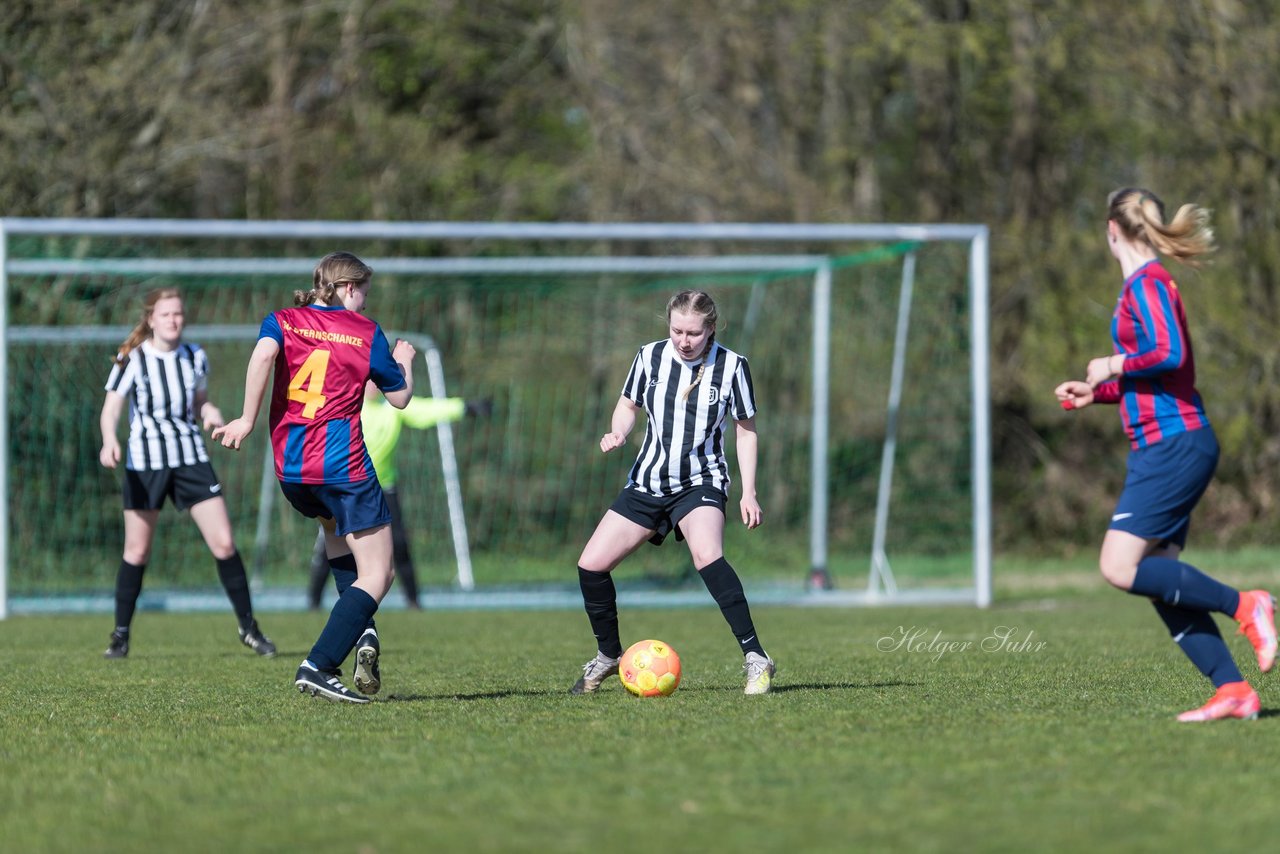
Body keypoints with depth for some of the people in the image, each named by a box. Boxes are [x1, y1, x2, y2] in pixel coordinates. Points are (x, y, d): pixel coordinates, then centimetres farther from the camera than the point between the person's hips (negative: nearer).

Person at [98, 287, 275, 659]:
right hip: (145, 464, -3)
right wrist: (110, 443, -29)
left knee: (224, 543, -4)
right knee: (137, 551, 3)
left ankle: (249, 628, 7)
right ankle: (120, 636, 16)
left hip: (192, 459, 3)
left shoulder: (195, 357, 4)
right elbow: (111, 409, -9)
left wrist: (212, 414, -5)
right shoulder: (132, 360, -7)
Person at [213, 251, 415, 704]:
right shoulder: (366, 332, 5)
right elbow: (400, 396, 14)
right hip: (344, 464, -5)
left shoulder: (283, 321, 9)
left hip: (290, 469, 5)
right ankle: (317, 667, -18)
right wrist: (404, 361, 34)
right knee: (376, 576, 0)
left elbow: (263, 353, -14)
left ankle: (362, 633, 17)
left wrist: (247, 420, -12)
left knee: (336, 530, 35)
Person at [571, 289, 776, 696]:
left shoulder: (731, 366, -9)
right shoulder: (650, 356, -3)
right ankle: (608, 655, 22)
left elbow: (746, 430, 1)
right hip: (648, 482, 4)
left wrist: (749, 493, -6)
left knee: (706, 555, -34)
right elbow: (628, 405, 13)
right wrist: (617, 433, -10)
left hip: (700, 482, -4)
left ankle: (755, 659, -32)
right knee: (591, 565, -3)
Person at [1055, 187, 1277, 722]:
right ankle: (1234, 692, -1)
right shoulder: (1144, 283, 19)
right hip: (1163, 447, 10)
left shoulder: (1148, 283, -10)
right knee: (1160, 581, 4)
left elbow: (1169, 354, -25)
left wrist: (1114, 366, -10)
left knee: (1121, 568, -15)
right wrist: (1096, 393, 20)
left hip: (1174, 444, -10)